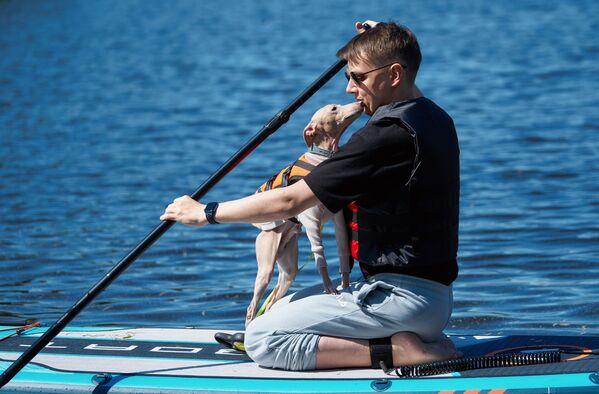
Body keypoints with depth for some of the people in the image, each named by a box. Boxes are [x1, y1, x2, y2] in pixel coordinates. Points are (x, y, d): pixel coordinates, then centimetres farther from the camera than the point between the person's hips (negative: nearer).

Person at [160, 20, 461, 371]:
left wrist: (206, 213, -7)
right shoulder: (437, 119, 9)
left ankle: (399, 351, -15)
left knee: (263, 339, -10)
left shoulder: (388, 134, -19)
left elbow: (290, 202, -17)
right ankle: (421, 338, 8)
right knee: (282, 311, 22)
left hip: (402, 298, -10)